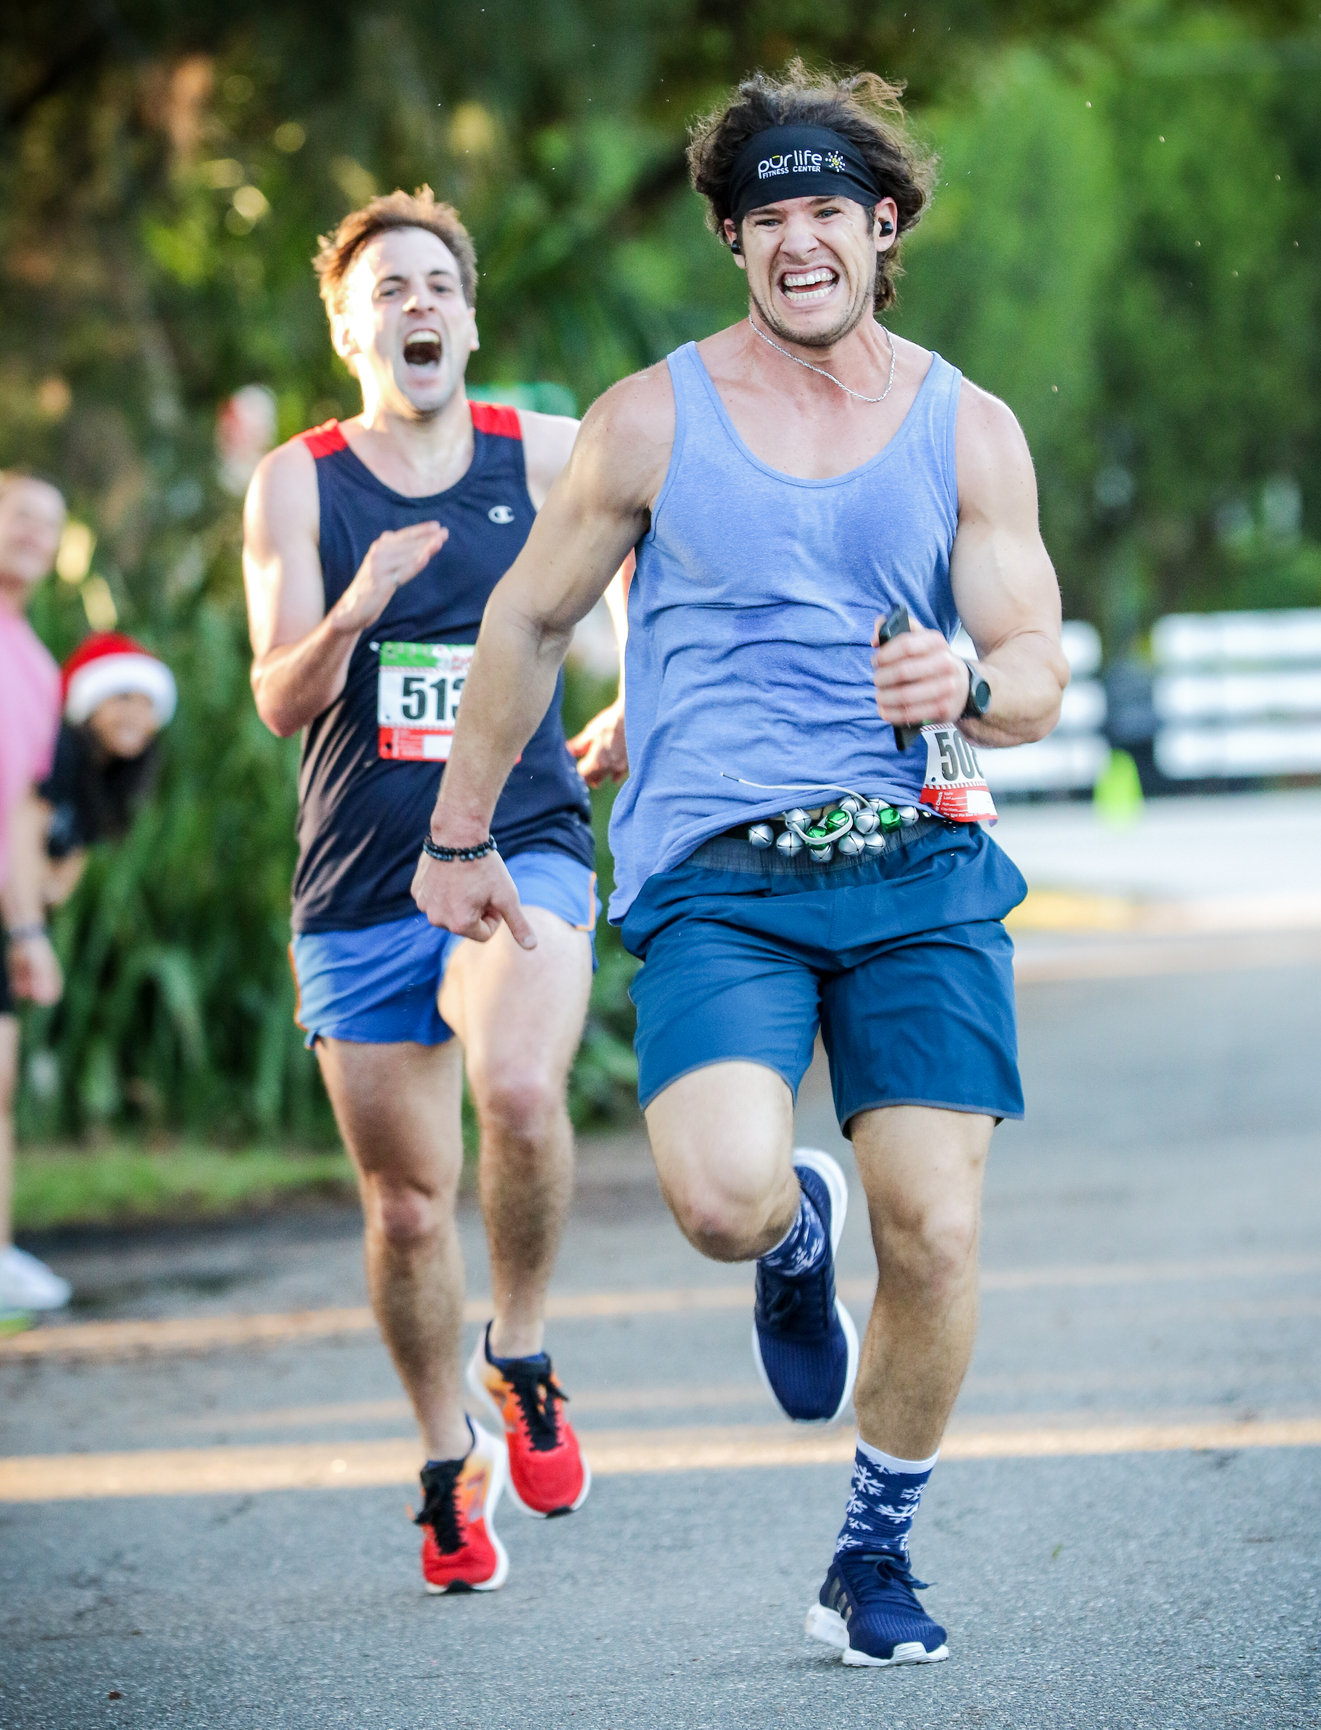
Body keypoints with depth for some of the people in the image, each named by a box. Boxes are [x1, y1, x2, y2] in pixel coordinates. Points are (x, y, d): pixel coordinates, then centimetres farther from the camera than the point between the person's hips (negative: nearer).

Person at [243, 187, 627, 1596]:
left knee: (519, 1090, -30)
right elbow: (280, 700, -7)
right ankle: (450, 1468, 27)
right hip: (359, 887, 1)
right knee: (406, 1204, 6)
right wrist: (352, 614, -26)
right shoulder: (296, 484, 0)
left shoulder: (545, 457, 1)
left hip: (523, 853, -1)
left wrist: (640, 708, 11)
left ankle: (519, 1360, -5)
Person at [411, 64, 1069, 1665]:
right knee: (723, 1199, -25)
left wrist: (969, 682, -19)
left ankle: (874, 1557, 17)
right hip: (714, 874, -2)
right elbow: (526, 625, 15)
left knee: (936, 1239, -6)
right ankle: (798, 1235, 15)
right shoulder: (652, 421, 3)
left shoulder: (969, 431, 7)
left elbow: (1039, 676, 5)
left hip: (918, 870, 2)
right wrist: (458, 836, 18)